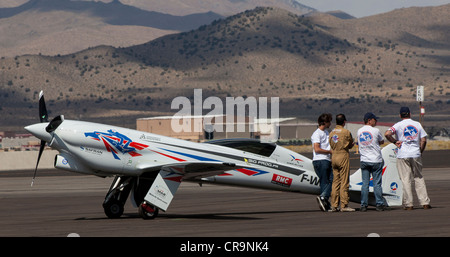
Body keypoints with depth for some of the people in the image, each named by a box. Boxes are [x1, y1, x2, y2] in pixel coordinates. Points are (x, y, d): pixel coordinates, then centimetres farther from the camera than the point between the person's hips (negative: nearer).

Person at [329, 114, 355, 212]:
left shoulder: (331, 133, 10)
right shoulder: (346, 132, -9)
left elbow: (331, 145, 10)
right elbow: (351, 144, 1)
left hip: (334, 157, 6)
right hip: (343, 156, -6)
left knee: (335, 182, 9)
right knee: (344, 182, -4)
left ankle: (334, 205, 8)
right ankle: (344, 205, -6)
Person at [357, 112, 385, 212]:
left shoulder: (359, 131, 5)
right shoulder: (375, 131, -9)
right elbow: (382, 141, 7)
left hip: (364, 161, 4)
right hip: (376, 161, -4)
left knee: (365, 184, 5)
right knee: (377, 183, 1)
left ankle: (363, 205, 3)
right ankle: (379, 204, 3)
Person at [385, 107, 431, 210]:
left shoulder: (398, 125, -3)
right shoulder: (417, 124, 8)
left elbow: (387, 134, -18)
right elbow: (423, 140, 5)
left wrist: (395, 141, -4)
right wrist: (420, 152, 15)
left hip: (403, 156, -3)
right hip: (416, 155, 3)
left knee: (406, 179, 0)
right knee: (419, 178, 10)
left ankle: (408, 204, -2)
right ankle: (425, 202, 6)